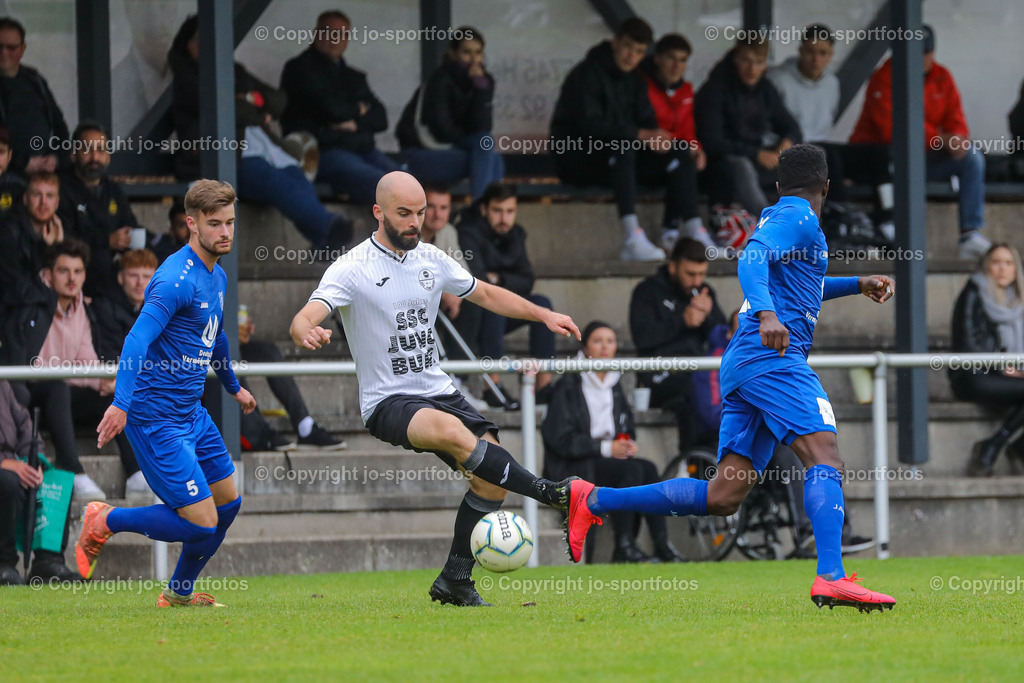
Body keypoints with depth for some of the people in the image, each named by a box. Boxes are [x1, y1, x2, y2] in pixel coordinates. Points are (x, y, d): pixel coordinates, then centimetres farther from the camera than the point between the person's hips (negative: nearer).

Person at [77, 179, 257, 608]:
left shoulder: (217, 277, 11)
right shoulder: (176, 279, -20)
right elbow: (138, 339, -31)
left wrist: (233, 387, 44)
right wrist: (121, 404, -43)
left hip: (192, 412, 10)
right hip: (158, 419, -10)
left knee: (227, 503, 16)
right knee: (200, 522, -12)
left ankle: (179, 593, 33)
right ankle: (104, 522, 8)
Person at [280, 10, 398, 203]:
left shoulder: (354, 77, 27)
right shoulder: (299, 69, 6)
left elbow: (380, 119, 16)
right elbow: (329, 108, -9)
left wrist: (355, 124, -5)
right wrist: (358, 110, 11)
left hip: (363, 150, 7)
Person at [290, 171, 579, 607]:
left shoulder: (431, 260, 9)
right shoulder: (351, 270, -10)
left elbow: (486, 294, 24)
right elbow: (303, 320, -24)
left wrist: (544, 315, 16)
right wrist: (308, 334, -48)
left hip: (437, 389, 6)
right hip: (387, 402, -6)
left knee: (492, 474, -10)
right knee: (452, 431, -35)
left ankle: (455, 581, 2)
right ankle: (548, 493, -29)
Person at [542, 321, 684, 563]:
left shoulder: (614, 386, 17)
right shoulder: (569, 386, -5)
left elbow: (627, 426, 25)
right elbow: (560, 439, -12)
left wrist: (628, 444, 0)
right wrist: (605, 448, -18)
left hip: (609, 459, 6)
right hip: (573, 468, -6)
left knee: (648, 469, -23)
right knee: (633, 470, -30)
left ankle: (662, 545, -27)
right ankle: (623, 546, -28)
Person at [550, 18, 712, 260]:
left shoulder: (635, 79, 13)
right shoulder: (587, 74, -13)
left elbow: (646, 119, 8)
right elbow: (590, 124, -24)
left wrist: (657, 135, -18)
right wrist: (641, 135, -29)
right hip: (576, 157, -8)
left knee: (680, 153, -9)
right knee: (622, 147, -39)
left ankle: (693, 232, -18)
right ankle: (633, 240, -50)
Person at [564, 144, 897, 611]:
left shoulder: (782, 217, 29)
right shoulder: (797, 218, 0)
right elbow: (752, 257, -20)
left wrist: (856, 285, 44)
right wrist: (768, 314, -35)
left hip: (741, 363, 10)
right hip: (774, 358, -10)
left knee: (723, 497, 4)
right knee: (824, 455, -21)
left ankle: (594, 501, 7)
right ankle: (831, 578, -37)